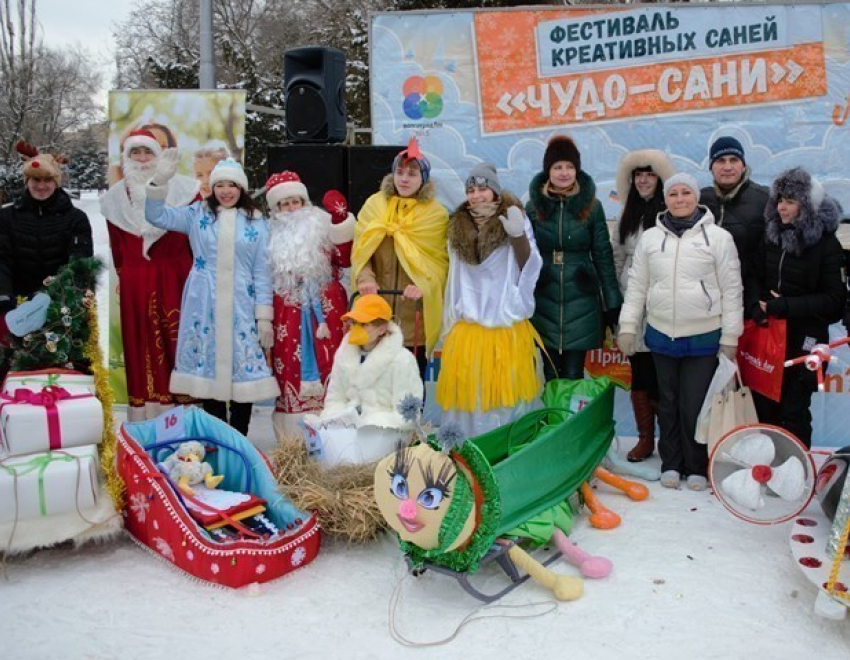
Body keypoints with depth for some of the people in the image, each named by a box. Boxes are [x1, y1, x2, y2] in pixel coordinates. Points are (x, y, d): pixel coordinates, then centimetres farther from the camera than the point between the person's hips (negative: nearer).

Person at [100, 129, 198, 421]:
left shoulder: (181, 189, 1)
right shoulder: (115, 197, 10)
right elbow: (117, 247, 15)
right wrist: (123, 276, 16)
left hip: (175, 279, -2)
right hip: (135, 284, 2)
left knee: (180, 343, -3)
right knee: (142, 349, 4)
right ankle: (147, 423, 11)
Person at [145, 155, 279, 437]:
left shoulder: (256, 223, 4)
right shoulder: (197, 214, 8)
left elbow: (262, 272, 3)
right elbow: (156, 216, 2)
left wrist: (264, 317, -1)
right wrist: (160, 181, -13)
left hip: (241, 307, -1)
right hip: (204, 306, 1)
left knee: (243, 368, -1)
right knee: (207, 367, 5)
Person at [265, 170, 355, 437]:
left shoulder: (321, 225, 9)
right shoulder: (272, 233, 12)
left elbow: (345, 260, -2)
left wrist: (342, 227, -11)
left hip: (324, 309, -1)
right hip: (288, 313, 1)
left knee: (327, 366, -4)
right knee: (290, 371, 1)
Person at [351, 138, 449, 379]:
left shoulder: (437, 214, 0)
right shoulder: (374, 205, 6)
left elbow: (441, 260, -4)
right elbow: (361, 249, 3)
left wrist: (423, 287, -22)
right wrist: (365, 278, -16)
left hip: (415, 311, -1)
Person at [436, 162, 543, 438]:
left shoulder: (514, 221, -3)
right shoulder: (458, 228, 8)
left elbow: (529, 268, -12)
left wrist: (519, 236, -28)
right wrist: (450, 323, 15)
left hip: (508, 329, -3)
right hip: (467, 330, 3)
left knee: (507, 397, 2)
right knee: (469, 396, 7)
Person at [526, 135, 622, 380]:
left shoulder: (591, 206, 0)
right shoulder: (534, 206, 2)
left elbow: (603, 255, 2)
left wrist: (613, 303, 0)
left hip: (581, 302, -1)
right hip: (544, 302, 1)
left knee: (573, 376, 2)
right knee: (551, 376, 9)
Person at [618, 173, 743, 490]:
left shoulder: (718, 237, -3)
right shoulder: (650, 238, 5)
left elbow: (731, 290, -2)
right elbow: (636, 286, 8)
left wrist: (730, 337, -3)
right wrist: (628, 326, 3)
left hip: (704, 338, -3)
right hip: (661, 334, 3)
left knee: (695, 405, 2)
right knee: (668, 404, 12)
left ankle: (697, 467, 20)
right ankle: (671, 464, 26)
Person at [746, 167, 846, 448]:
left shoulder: (826, 244, -9)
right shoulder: (773, 235, 6)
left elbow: (834, 299, -11)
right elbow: (755, 277, 10)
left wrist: (785, 306, -15)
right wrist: (757, 306, -9)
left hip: (804, 340, -4)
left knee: (794, 412, 1)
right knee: (763, 407, 9)